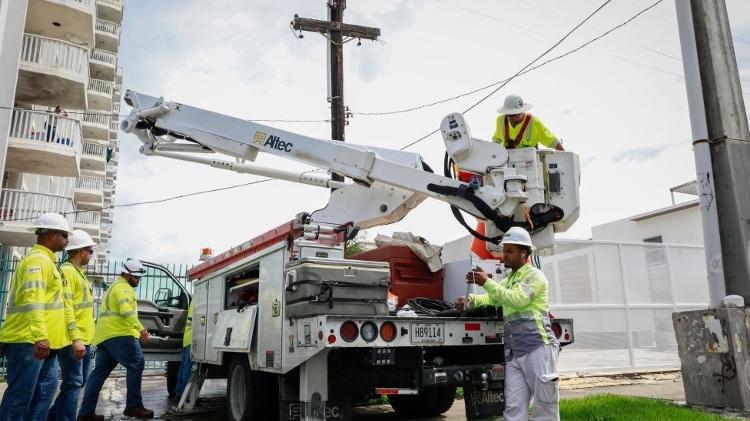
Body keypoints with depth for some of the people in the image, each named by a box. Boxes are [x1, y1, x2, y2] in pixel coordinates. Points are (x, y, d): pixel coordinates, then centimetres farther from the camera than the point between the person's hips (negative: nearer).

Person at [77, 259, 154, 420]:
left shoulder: (115, 286, 28)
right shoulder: (124, 287, -5)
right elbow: (126, 310, -21)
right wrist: (141, 328, -27)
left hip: (104, 336, 11)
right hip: (119, 334, -11)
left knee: (99, 372, 11)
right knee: (136, 365, -11)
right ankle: (133, 406, -12)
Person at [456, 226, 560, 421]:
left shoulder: (534, 275, 0)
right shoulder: (507, 281, 24)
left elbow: (518, 299, -16)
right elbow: (490, 299, 19)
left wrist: (487, 282, -16)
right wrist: (470, 299, -3)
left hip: (538, 347, -7)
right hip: (513, 352, 7)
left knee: (544, 405, -1)